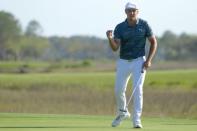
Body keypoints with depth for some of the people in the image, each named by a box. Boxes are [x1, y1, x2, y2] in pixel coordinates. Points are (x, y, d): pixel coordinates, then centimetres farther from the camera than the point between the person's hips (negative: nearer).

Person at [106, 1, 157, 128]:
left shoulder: (144, 24, -7)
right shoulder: (119, 28, -7)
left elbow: (154, 42, 0)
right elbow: (115, 48, -15)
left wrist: (149, 60, -10)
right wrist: (110, 38, -36)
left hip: (139, 61, -2)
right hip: (123, 62, 2)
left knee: (137, 88, -17)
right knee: (119, 90, 3)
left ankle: (137, 120, -15)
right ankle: (123, 112, 32)